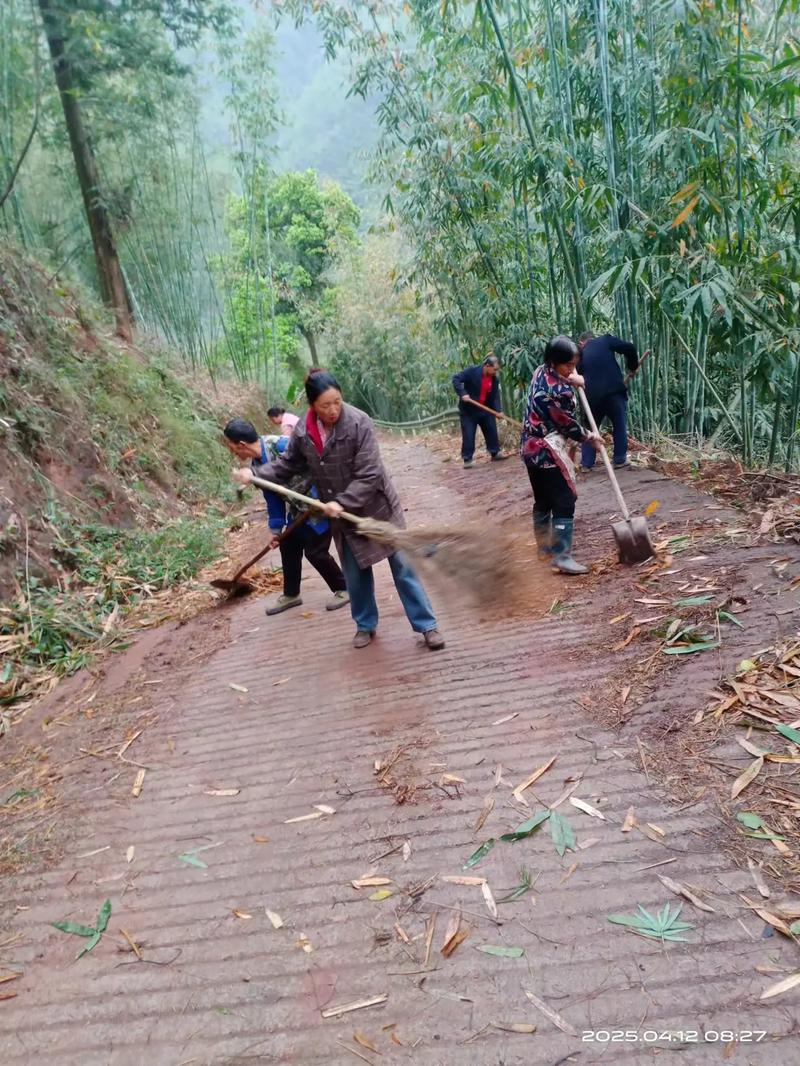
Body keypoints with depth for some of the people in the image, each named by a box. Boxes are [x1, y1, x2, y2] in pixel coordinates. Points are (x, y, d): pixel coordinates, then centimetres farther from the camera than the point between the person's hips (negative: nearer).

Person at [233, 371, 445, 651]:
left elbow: (368, 475, -24)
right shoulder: (303, 431, -8)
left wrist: (343, 502, -30)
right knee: (355, 574, 15)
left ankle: (427, 625, 13)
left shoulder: (359, 422, -22)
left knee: (402, 565, 3)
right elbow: (288, 465, 7)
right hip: (342, 515, 4)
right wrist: (255, 473, -6)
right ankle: (366, 625, 34)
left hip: (377, 507, -4)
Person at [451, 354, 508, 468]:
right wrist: (462, 393, -29)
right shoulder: (472, 371, -18)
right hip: (468, 409, -5)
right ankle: (467, 459, 4)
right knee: (468, 435, -4)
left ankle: (495, 453, 23)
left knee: (492, 431, 9)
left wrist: (498, 410, -17)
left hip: (485, 409, 6)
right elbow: (456, 379, -18)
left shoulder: (495, 379, -2)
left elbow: (495, 396, -1)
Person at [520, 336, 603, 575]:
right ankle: (562, 556, -8)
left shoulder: (540, 372, 4)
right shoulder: (560, 391, -23)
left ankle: (544, 547, 29)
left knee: (543, 500, 18)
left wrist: (571, 378, 16)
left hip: (532, 449, 10)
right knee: (564, 502, -6)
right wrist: (589, 438, 2)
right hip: (549, 453, -10)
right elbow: (568, 425, -13)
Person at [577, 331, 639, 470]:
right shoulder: (605, 340, 8)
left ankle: (586, 464, 18)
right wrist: (632, 367, 13)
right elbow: (629, 348, -3)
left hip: (593, 396, 2)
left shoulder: (580, 355, 17)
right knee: (620, 426, 15)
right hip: (614, 391, -2)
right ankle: (620, 460, 18)